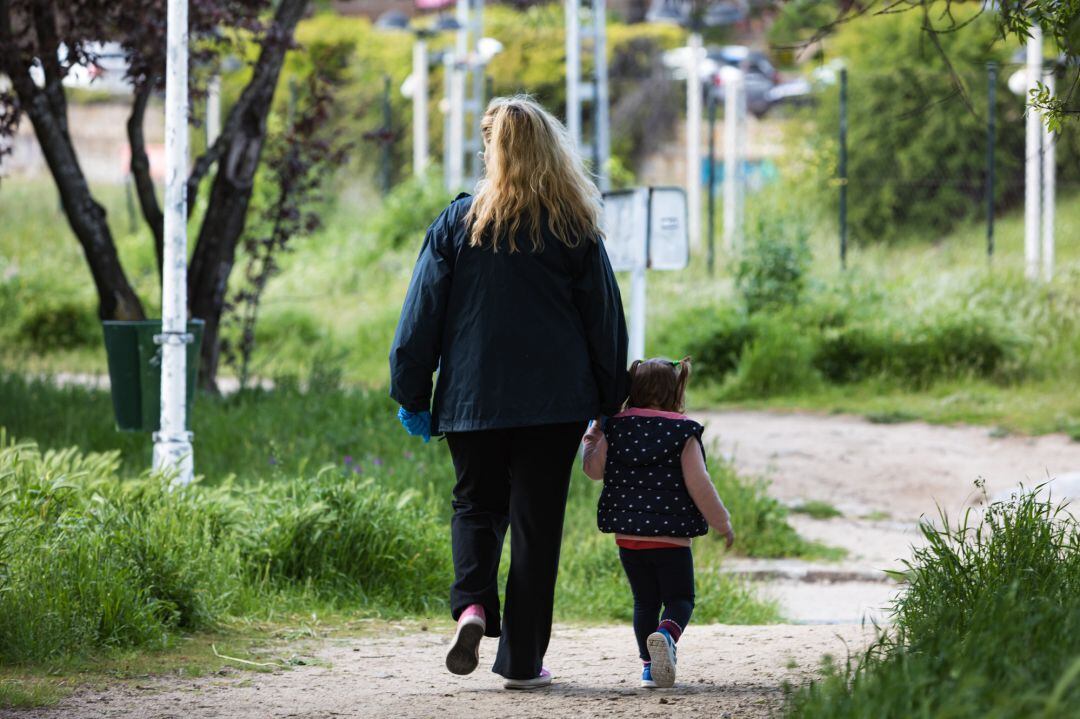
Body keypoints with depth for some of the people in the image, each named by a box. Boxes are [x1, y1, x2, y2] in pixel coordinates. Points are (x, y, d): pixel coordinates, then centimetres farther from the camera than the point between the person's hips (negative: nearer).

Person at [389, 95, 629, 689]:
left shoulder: (457, 223, -3)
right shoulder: (575, 229, -1)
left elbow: (422, 315, 0)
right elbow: (605, 320, 4)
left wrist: (412, 395, 8)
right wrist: (610, 405, 13)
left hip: (472, 397, 0)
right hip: (555, 402, 0)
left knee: (476, 505, 17)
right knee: (536, 519, 5)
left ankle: (472, 605, -11)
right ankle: (521, 659, 4)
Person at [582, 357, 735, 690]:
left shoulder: (615, 428, 1)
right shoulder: (684, 433, -7)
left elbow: (594, 469, 8)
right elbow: (698, 485, -9)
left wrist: (592, 437, 24)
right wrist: (722, 522, 2)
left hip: (627, 535, 3)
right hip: (671, 538, -3)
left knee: (645, 601, 17)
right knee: (680, 599, 6)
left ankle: (649, 664, 12)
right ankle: (667, 634, -26)